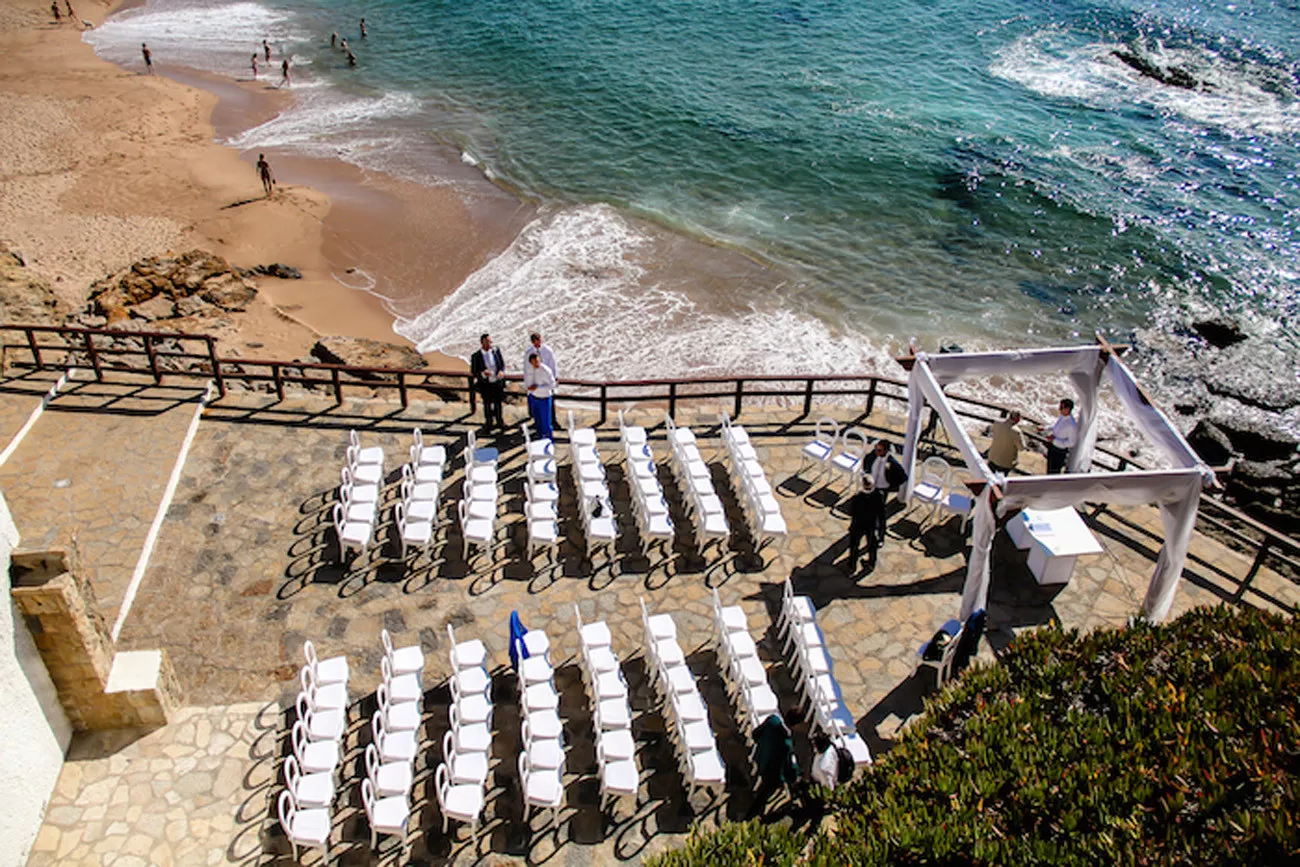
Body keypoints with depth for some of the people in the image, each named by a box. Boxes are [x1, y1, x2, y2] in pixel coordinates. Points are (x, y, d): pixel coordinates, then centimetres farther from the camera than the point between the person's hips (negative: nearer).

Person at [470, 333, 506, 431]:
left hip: (498, 382, 2)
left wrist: (502, 371, -18)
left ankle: (499, 422, 35)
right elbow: (473, 372, -8)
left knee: (498, 403, 16)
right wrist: (483, 373, -28)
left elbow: (502, 363, 5)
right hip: (485, 384, -2)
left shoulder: (496, 351, -5)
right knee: (487, 404, 14)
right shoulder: (476, 356, -13)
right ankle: (488, 422, 34)